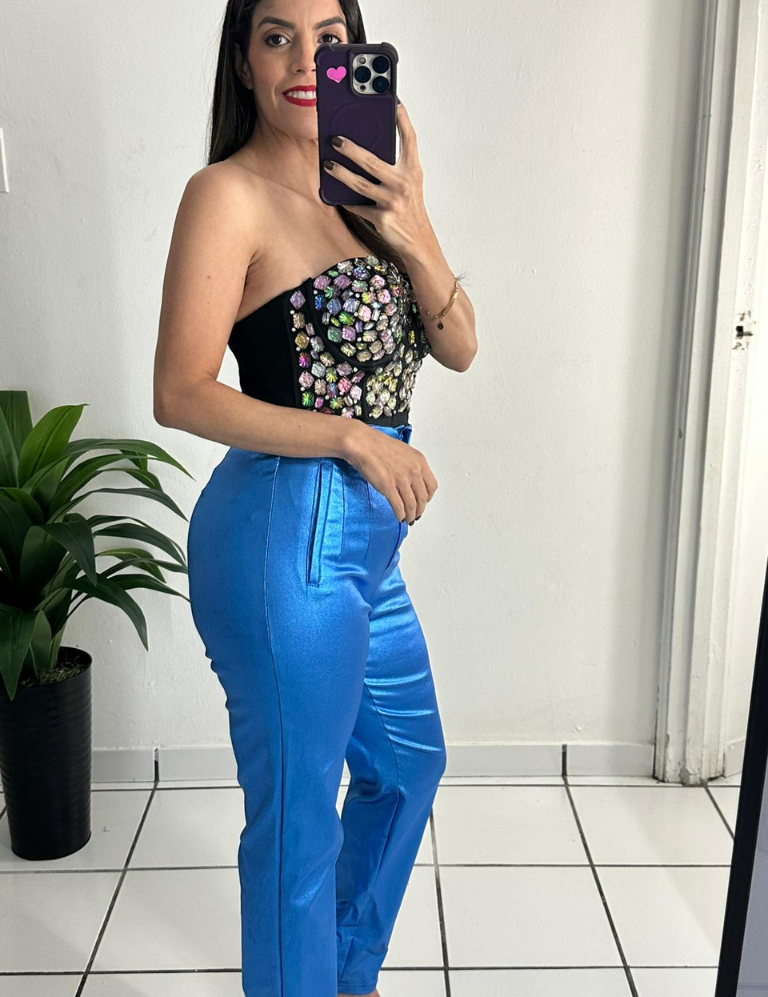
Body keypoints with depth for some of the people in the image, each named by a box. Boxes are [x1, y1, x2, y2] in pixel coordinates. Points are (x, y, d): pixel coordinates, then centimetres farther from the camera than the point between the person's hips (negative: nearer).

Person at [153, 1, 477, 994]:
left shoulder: (360, 189, 9)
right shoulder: (228, 193, -12)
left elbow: (458, 348, 4)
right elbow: (181, 393, -18)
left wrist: (414, 235, -13)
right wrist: (355, 438, -19)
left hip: (363, 536, 9)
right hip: (285, 535, -9)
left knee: (408, 764, 25)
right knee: (298, 820, 7)